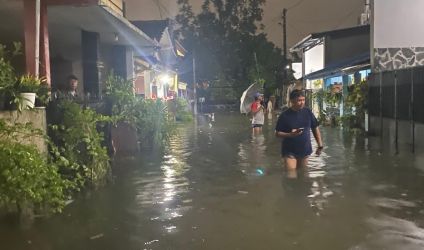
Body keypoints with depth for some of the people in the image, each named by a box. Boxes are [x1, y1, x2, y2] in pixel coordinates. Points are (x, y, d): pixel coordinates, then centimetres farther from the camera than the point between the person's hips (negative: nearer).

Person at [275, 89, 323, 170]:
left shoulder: (308, 112, 0)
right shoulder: (285, 115, -10)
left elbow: (315, 128, 8)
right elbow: (277, 133, -5)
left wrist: (320, 145, 4)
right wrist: (290, 134, -23)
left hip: (305, 151, 4)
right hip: (290, 152, -4)